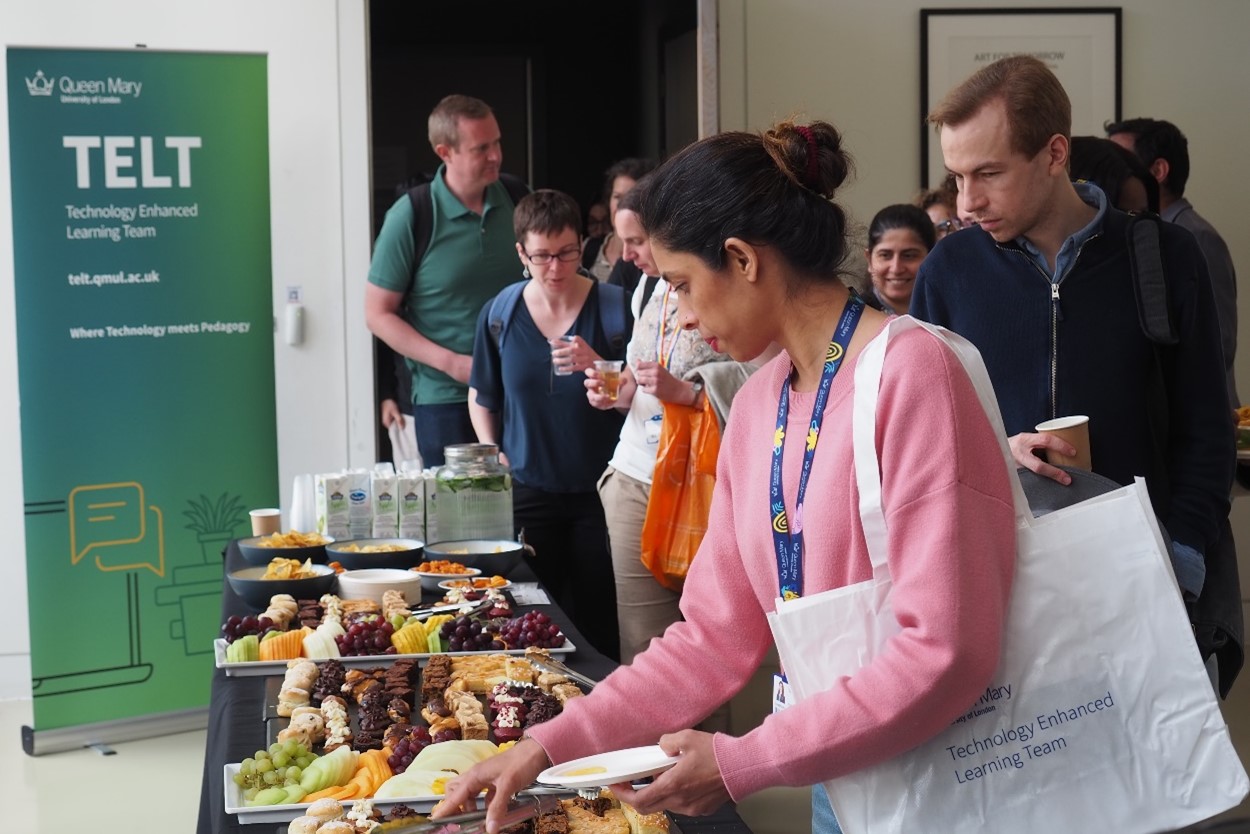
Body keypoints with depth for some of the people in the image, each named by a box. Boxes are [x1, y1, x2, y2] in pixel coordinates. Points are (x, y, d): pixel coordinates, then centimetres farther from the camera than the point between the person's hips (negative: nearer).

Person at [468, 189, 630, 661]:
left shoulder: (614, 307, -4)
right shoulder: (499, 315, 4)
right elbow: (481, 397, 16)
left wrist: (598, 368, -19)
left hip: (599, 492, -2)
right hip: (528, 493, 2)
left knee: (600, 622, 0)